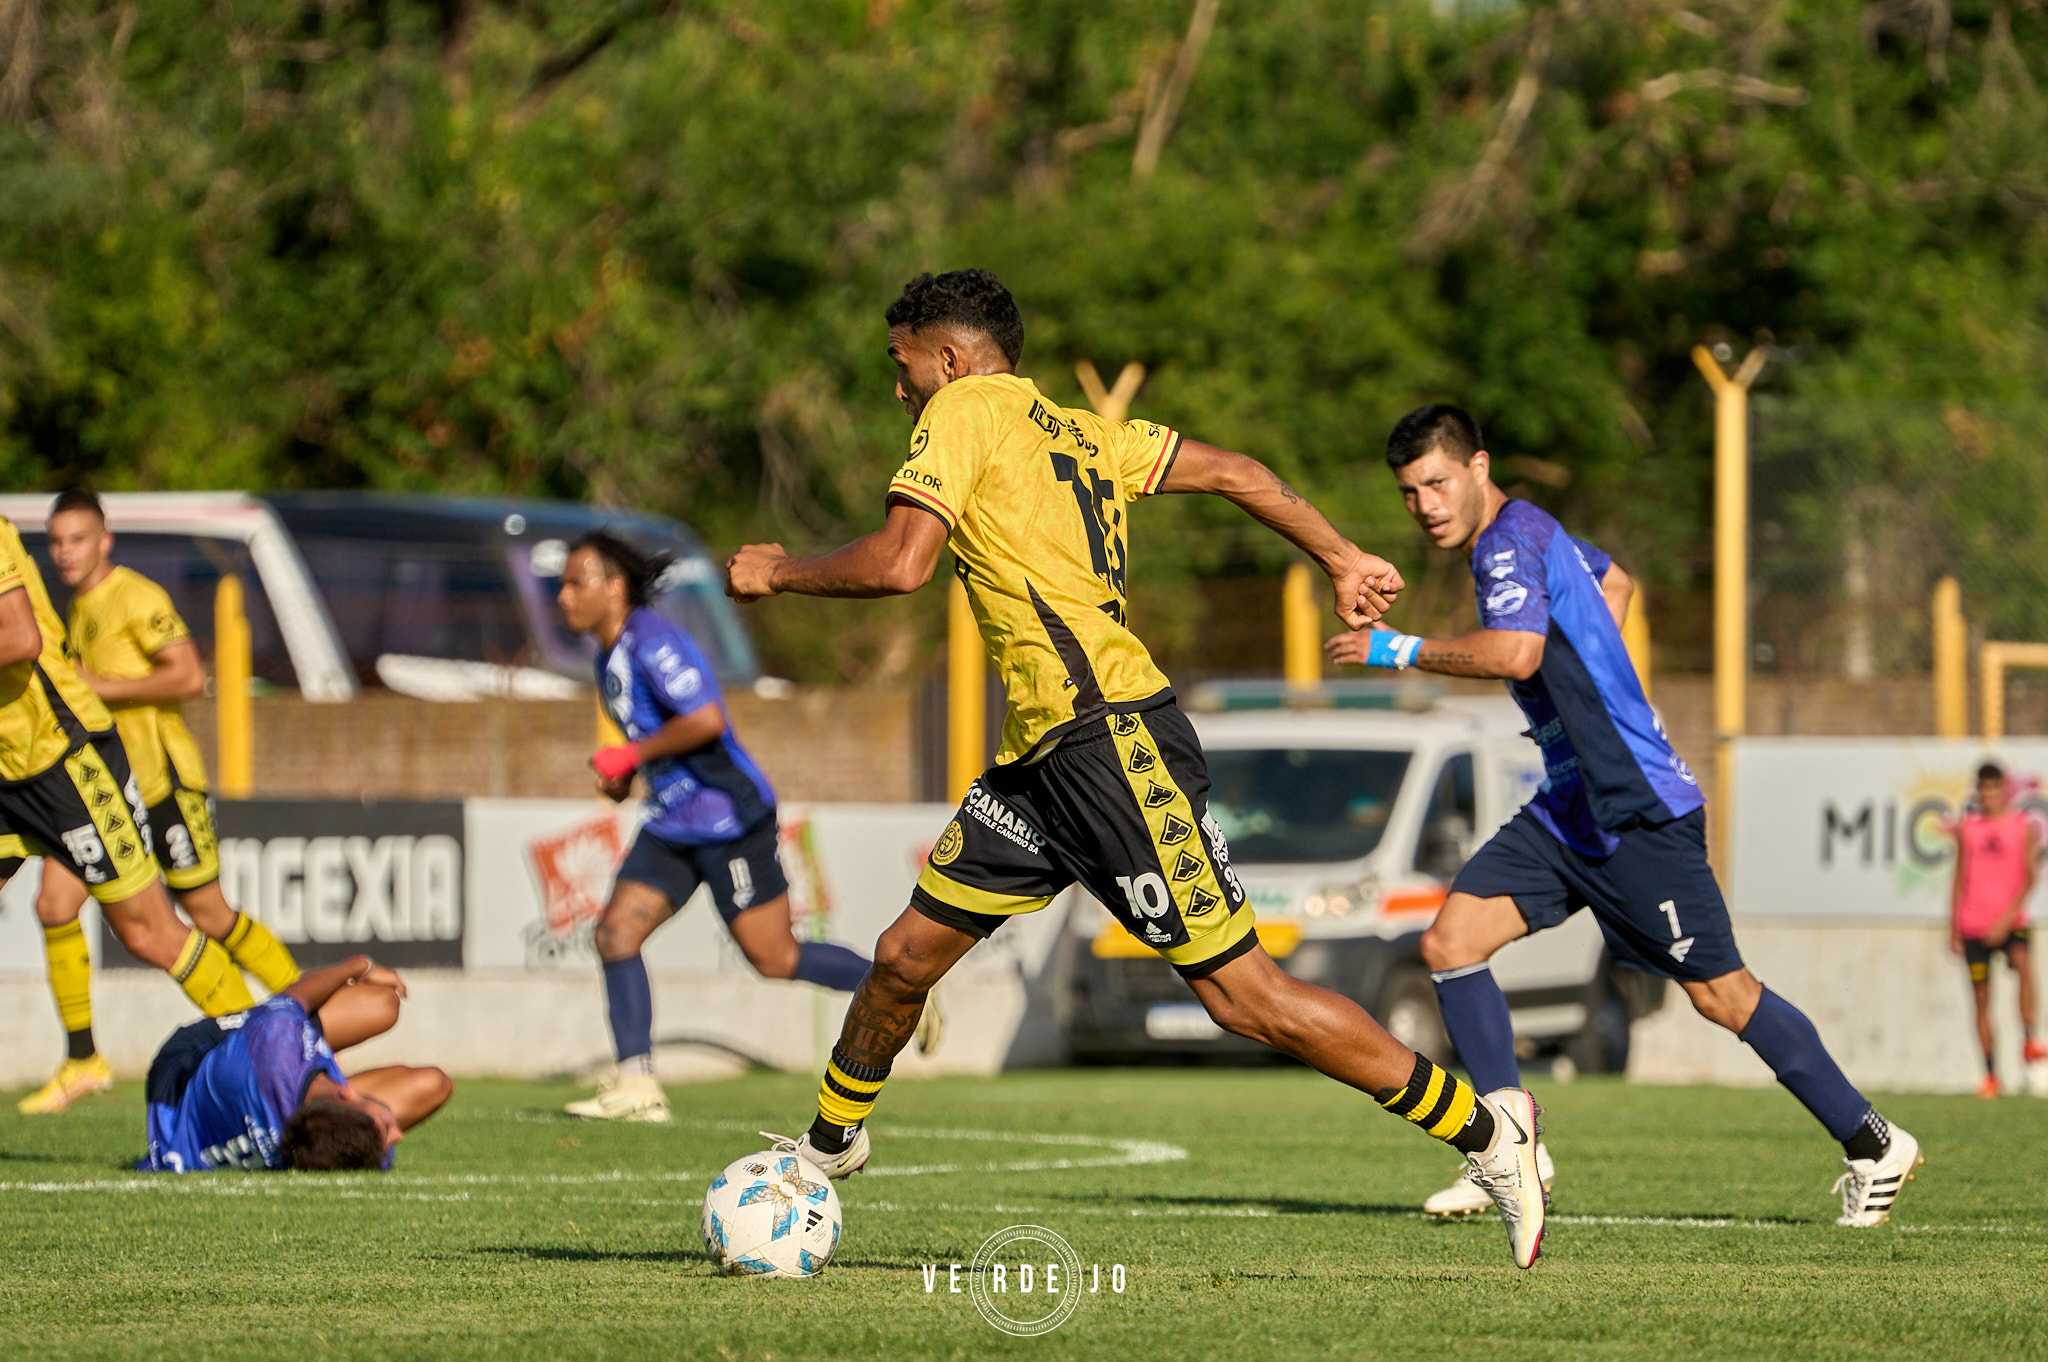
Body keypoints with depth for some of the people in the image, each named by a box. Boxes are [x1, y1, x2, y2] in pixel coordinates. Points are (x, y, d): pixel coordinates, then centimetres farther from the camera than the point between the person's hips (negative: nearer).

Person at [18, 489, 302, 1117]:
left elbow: (189, 676, -20)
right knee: (54, 904, -6)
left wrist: (99, 687, -19)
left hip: (161, 778, -8)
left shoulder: (137, 598, -11)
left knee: (208, 913, -2)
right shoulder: (77, 610, 16)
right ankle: (83, 1060, -1)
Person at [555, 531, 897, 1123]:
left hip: (728, 819, -9)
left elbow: (705, 719, -29)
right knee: (616, 933, -5)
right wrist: (623, 774, 9)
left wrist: (630, 756, -20)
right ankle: (636, 1086, -7)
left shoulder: (651, 642, -19)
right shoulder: (609, 656, 12)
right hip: (672, 825, 9)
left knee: (774, 959, -3)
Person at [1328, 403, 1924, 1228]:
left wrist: (1405, 652, -23)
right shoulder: (1530, 536, 15)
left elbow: (1516, 653, -33)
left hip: (1635, 809, -10)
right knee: (1449, 943, -4)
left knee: (1718, 992, -3)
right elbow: (1613, 581, 35)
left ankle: (1874, 1147, 10)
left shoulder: (1512, 539, -15)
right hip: (1569, 809, 10)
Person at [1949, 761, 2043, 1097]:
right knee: (1981, 997, 0)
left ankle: (2029, 1040, -35)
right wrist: (1954, 927, 10)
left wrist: (2007, 918, -15)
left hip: (2010, 922, -3)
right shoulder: (1967, 829, 10)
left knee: (2022, 961, -33)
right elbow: (1960, 880, 14)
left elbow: (2029, 877, -4)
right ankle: (1991, 1075, 5)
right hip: (1974, 926, 3)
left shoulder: (2025, 827, 2)